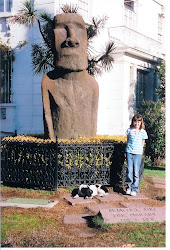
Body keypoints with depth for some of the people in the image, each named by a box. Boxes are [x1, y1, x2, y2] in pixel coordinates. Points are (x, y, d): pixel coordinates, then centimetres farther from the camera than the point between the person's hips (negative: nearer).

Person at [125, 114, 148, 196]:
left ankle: (135, 189, 7)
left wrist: (140, 151, 6)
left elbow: (142, 144, 9)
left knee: (136, 172, -2)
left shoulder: (143, 132, 2)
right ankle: (129, 187, 14)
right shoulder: (129, 130, 4)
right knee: (129, 171, 0)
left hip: (138, 153, -1)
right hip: (129, 152, 1)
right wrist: (129, 148, 10)